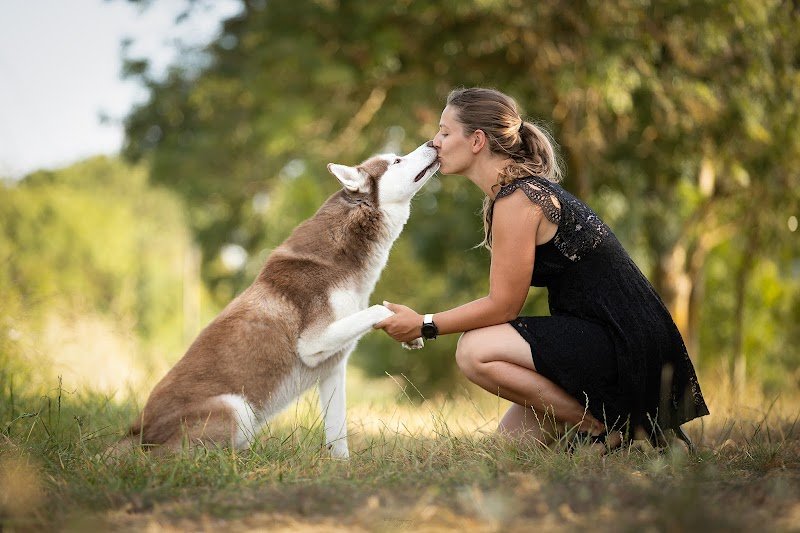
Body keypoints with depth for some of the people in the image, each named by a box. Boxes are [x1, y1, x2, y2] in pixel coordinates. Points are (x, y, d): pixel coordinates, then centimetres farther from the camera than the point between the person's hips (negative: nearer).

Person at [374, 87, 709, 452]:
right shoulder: (527, 188, 13)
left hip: (622, 338, -10)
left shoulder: (517, 199, -18)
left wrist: (425, 325, -8)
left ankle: (604, 427, -10)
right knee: (511, 436, 12)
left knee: (475, 351, -20)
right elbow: (503, 298, 12)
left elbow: (502, 305, -16)